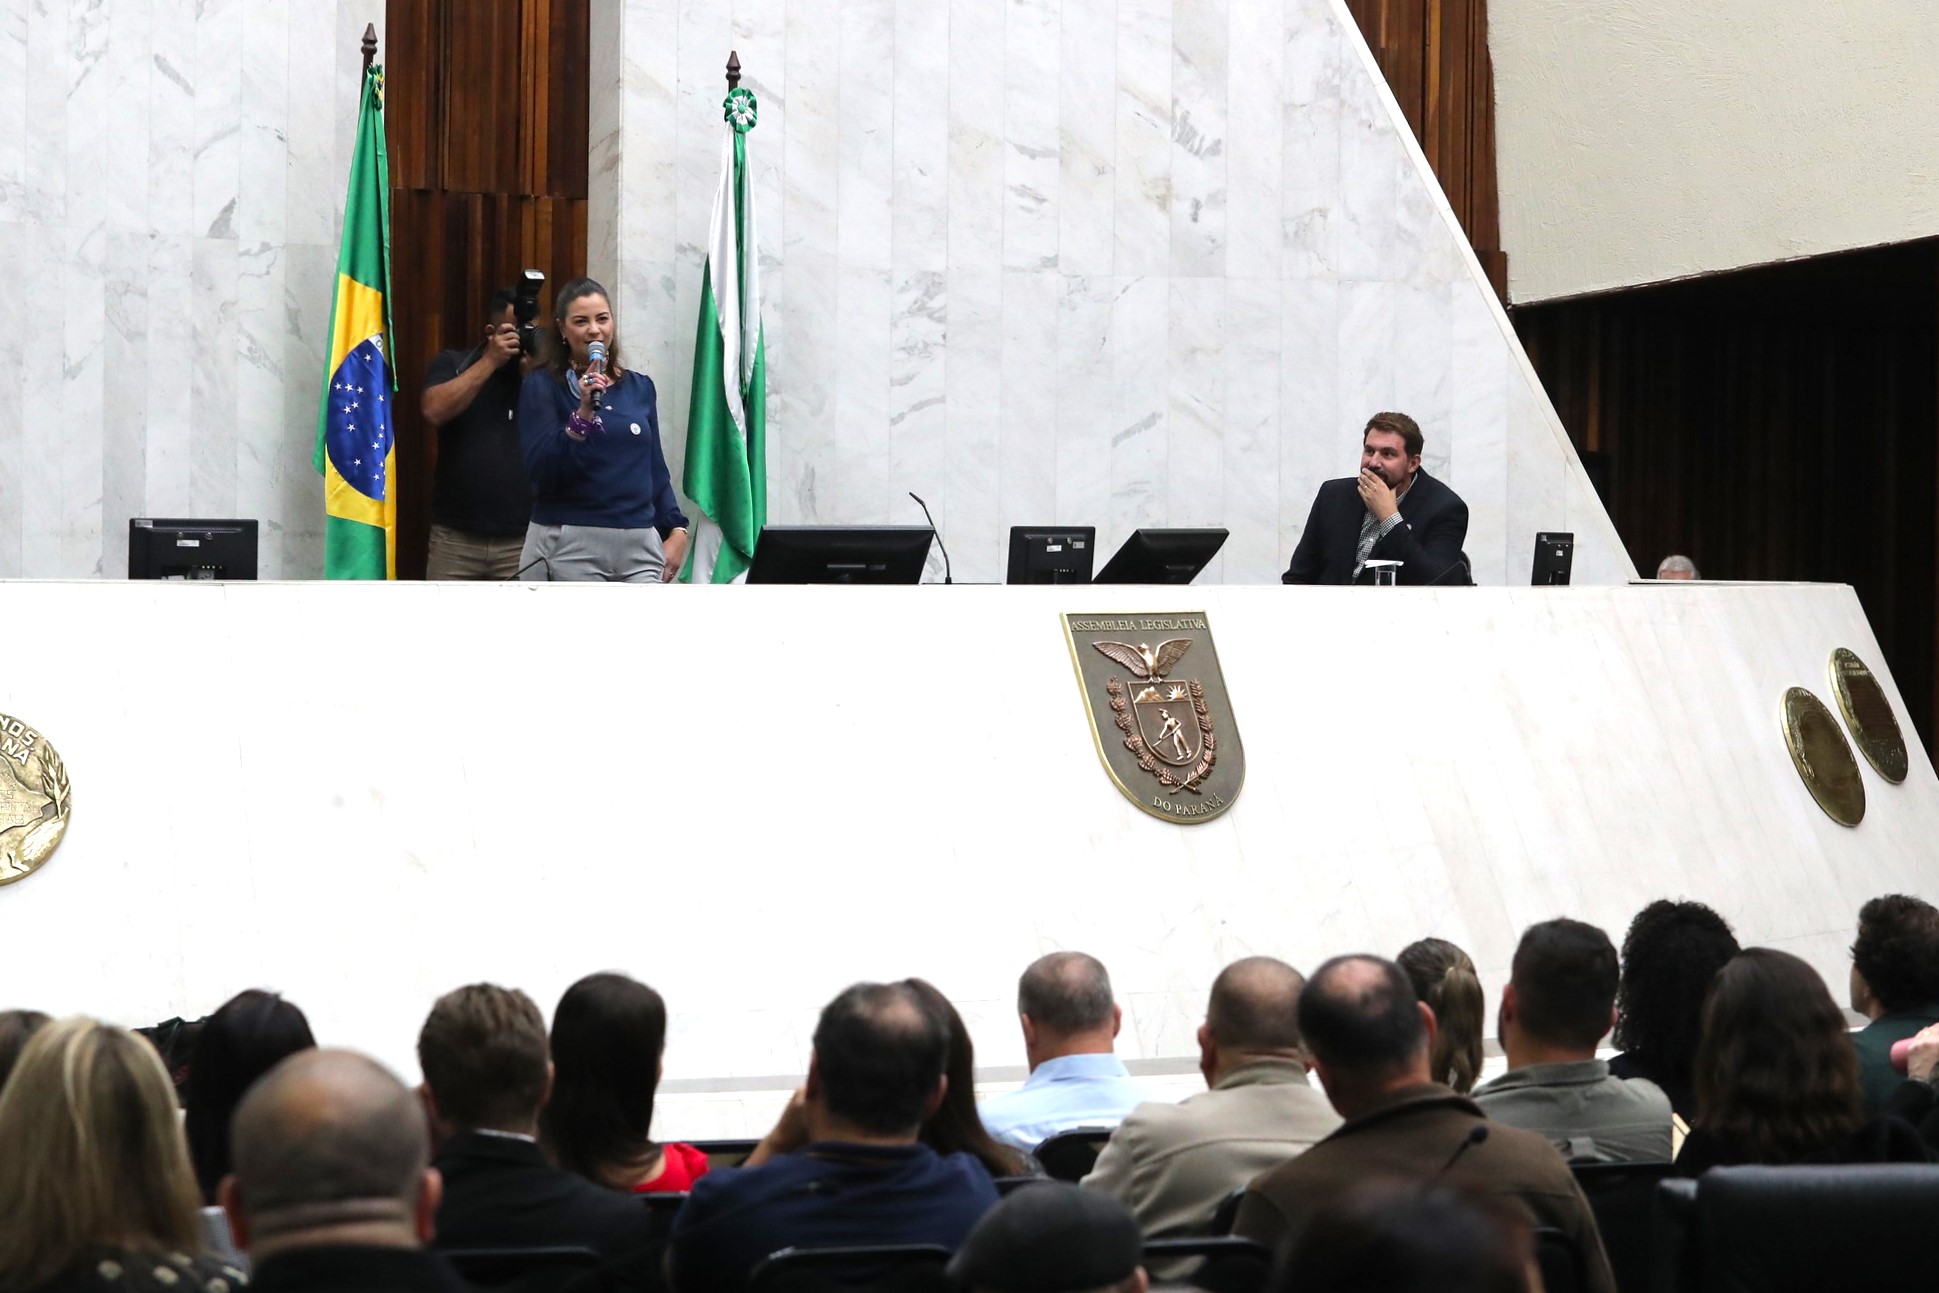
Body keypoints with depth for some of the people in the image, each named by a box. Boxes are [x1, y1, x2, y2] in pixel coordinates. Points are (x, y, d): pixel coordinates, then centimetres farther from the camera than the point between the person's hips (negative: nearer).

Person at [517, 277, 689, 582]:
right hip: (569, 545, -3)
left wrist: (676, 530, 8)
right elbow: (540, 471, -10)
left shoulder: (639, 387, 14)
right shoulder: (542, 387, 1)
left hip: (638, 545, 3)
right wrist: (582, 414, -20)